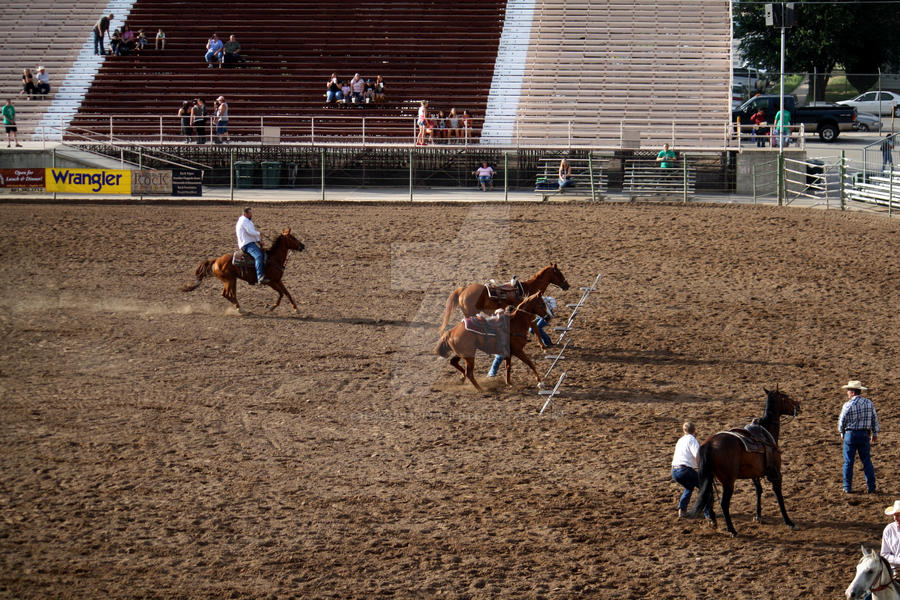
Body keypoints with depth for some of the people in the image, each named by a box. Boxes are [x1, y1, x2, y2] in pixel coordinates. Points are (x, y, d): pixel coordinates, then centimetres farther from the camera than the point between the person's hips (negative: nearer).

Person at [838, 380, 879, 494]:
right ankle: (871, 487, 7)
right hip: (864, 434, 3)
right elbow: (875, 419, 7)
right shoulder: (869, 403, 1)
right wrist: (875, 433, 18)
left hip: (851, 434, -3)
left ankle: (847, 487, 10)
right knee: (866, 461, 9)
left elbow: (842, 421, -5)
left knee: (848, 462, 6)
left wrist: (842, 433, 14)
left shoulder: (848, 405, -12)